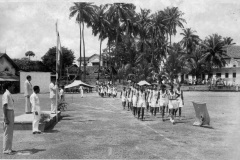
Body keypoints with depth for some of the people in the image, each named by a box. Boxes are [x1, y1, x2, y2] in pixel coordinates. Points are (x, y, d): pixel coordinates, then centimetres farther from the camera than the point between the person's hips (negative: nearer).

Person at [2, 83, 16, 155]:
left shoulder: (9, 94, 14)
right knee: (7, 133, -4)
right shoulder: (6, 95, -15)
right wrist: (6, 118, -24)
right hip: (8, 113, -10)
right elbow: (4, 106, -20)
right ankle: (6, 150, 3)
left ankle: (9, 148, 23)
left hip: (11, 113, 10)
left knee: (10, 132, 14)